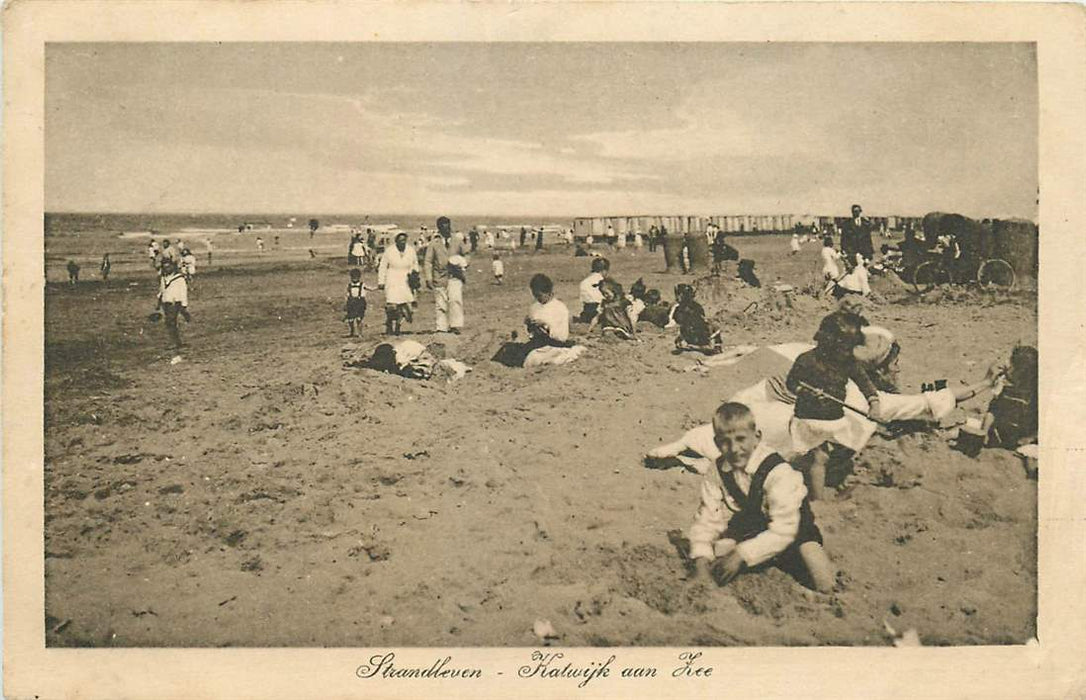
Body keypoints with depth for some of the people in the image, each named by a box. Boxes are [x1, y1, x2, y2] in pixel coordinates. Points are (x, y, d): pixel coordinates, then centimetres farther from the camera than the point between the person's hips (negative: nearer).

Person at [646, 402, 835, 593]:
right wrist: (701, 563, -29)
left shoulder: (778, 472, -33)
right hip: (749, 521, 4)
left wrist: (741, 554, -37)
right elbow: (708, 518, -14)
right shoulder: (716, 471, -17)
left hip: (793, 522, -4)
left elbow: (783, 530, -34)